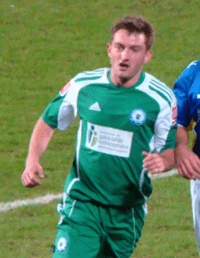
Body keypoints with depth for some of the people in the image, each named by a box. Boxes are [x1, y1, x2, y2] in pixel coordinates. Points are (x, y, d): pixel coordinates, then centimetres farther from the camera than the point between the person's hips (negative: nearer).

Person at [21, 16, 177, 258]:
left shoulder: (161, 99, -5)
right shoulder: (83, 85, -3)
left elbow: (171, 151, 4)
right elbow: (48, 122, 11)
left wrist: (162, 161, -21)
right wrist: (32, 161, -5)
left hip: (127, 211, 1)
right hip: (81, 201, -1)